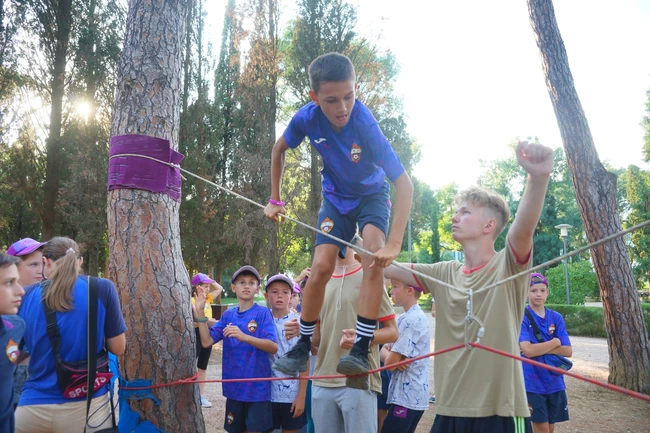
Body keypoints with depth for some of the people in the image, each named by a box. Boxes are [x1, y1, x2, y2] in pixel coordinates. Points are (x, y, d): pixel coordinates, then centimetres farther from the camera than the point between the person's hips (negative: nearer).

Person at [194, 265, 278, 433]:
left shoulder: (263, 313, -8)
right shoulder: (228, 315, 6)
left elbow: (274, 347, -18)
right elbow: (206, 341, 1)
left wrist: (244, 337, -30)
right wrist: (200, 312, -7)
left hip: (257, 387, -5)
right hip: (234, 386, 5)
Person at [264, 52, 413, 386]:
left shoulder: (365, 124, -34)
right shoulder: (307, 118, -23)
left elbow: (404, 184, -35)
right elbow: (279, 149, 0)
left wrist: (394, 244, -42)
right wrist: (274, 199, 1)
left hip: (372, 195, -2)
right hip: (336, 197, 2)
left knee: (374, 253, -28)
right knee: (321, 266, -11)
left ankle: (361, 349, -22)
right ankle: (302, 347, 9)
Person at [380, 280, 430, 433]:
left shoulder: (410, 320, -18)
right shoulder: (404, 318, 13)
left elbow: (390, 363, -19)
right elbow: (384, 351, 10)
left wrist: (392, 358, 3)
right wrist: (393, 357, -11)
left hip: (407, 398, -9)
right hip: (411, 395, 9)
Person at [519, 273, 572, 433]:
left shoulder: (556, 317, 4)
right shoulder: (522, 317, -9)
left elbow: (568, 351, -3)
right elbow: (527, 350, -20)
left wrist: (539, 348, -15)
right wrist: (555, 342, -10)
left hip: (554, 382, 4)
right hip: (533, 383, -4)